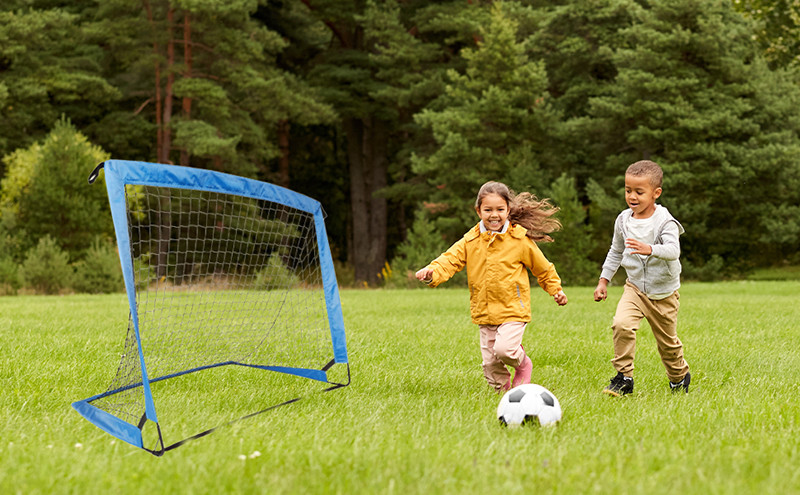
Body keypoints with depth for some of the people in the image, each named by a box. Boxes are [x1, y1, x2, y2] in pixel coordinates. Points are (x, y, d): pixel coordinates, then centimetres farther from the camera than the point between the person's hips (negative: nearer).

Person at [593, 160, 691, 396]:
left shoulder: (664, 221, -18)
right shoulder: (623, 220, -2)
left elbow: (673, 250, -34)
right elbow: (615, 252, 14)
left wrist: (650, 249, -52)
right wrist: (603, 280, 13)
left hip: (664, 293, -3)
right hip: (635, 288, 3)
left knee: (667, 342, 11)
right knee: (621, 324, -23)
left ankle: (679, 375, 40)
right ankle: (624, 377, -13)